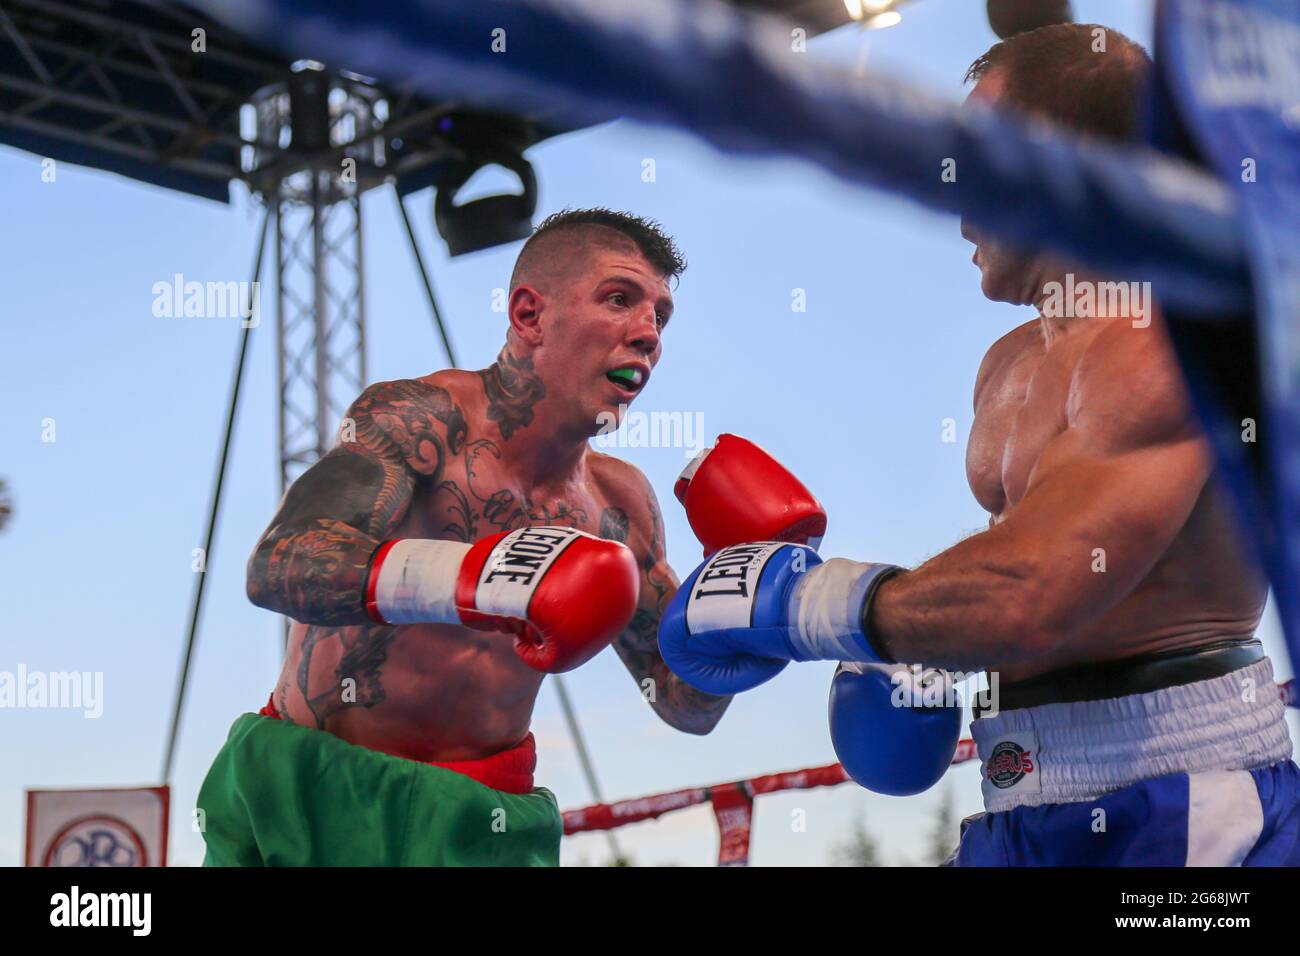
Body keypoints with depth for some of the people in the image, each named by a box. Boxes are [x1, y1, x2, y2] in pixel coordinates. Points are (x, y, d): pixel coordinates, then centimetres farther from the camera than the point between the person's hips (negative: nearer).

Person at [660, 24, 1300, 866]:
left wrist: (787, 597, -15)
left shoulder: (1168, 347, -17)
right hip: (1034, 801, 8)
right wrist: (919, 644, 8)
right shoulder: (1008, 365, 12)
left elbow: (1026, 601, -26)